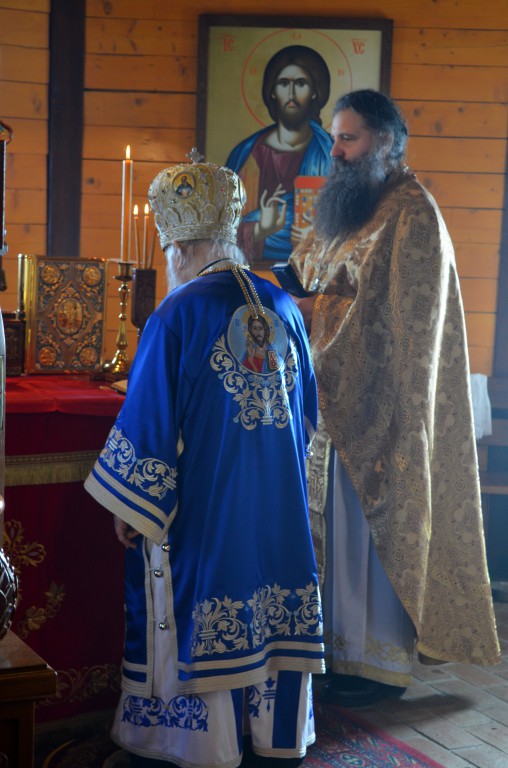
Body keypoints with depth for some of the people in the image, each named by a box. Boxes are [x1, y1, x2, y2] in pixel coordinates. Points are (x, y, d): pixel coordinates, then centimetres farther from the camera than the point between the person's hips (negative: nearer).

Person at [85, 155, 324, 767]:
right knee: (272, 624, 15)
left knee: (195, 634, 7)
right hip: (277, 505, 6)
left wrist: (126, 506, -3)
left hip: (201, 510, -5)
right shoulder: (283, 308, 4)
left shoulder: (179, 315, -14)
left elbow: (148, 420, -13)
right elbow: (307, 411, 14)